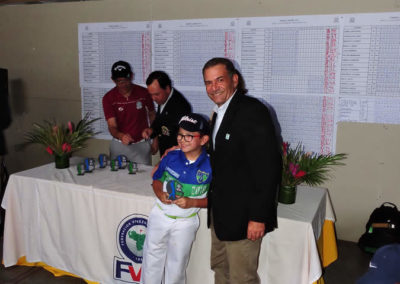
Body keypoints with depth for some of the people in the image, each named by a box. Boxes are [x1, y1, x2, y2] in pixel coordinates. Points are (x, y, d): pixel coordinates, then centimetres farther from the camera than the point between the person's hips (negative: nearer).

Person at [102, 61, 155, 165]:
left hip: (141, 144, 0)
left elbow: (152, 115, 6)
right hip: (119, 145, 0)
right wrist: (121, 136, -37)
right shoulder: (108, 98, -11)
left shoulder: (143, 93, -10)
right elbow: (112, 126, -16)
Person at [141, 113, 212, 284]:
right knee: (151, 259, 17)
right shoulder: (171, 157, -9)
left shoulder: (210, 166, -17)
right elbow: (157, 179, 6)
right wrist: (159, 193, -14)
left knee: (177, 266, 15)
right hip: (160, 215, 3)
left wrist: (192, 202, -23)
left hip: (185, 222, -2)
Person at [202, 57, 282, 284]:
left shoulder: (252, 111, -19)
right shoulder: (219, 113, 11)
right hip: (220, 213, 9)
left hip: (243, 215, -9)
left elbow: (268, 167, -23)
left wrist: (259, 216, -22)